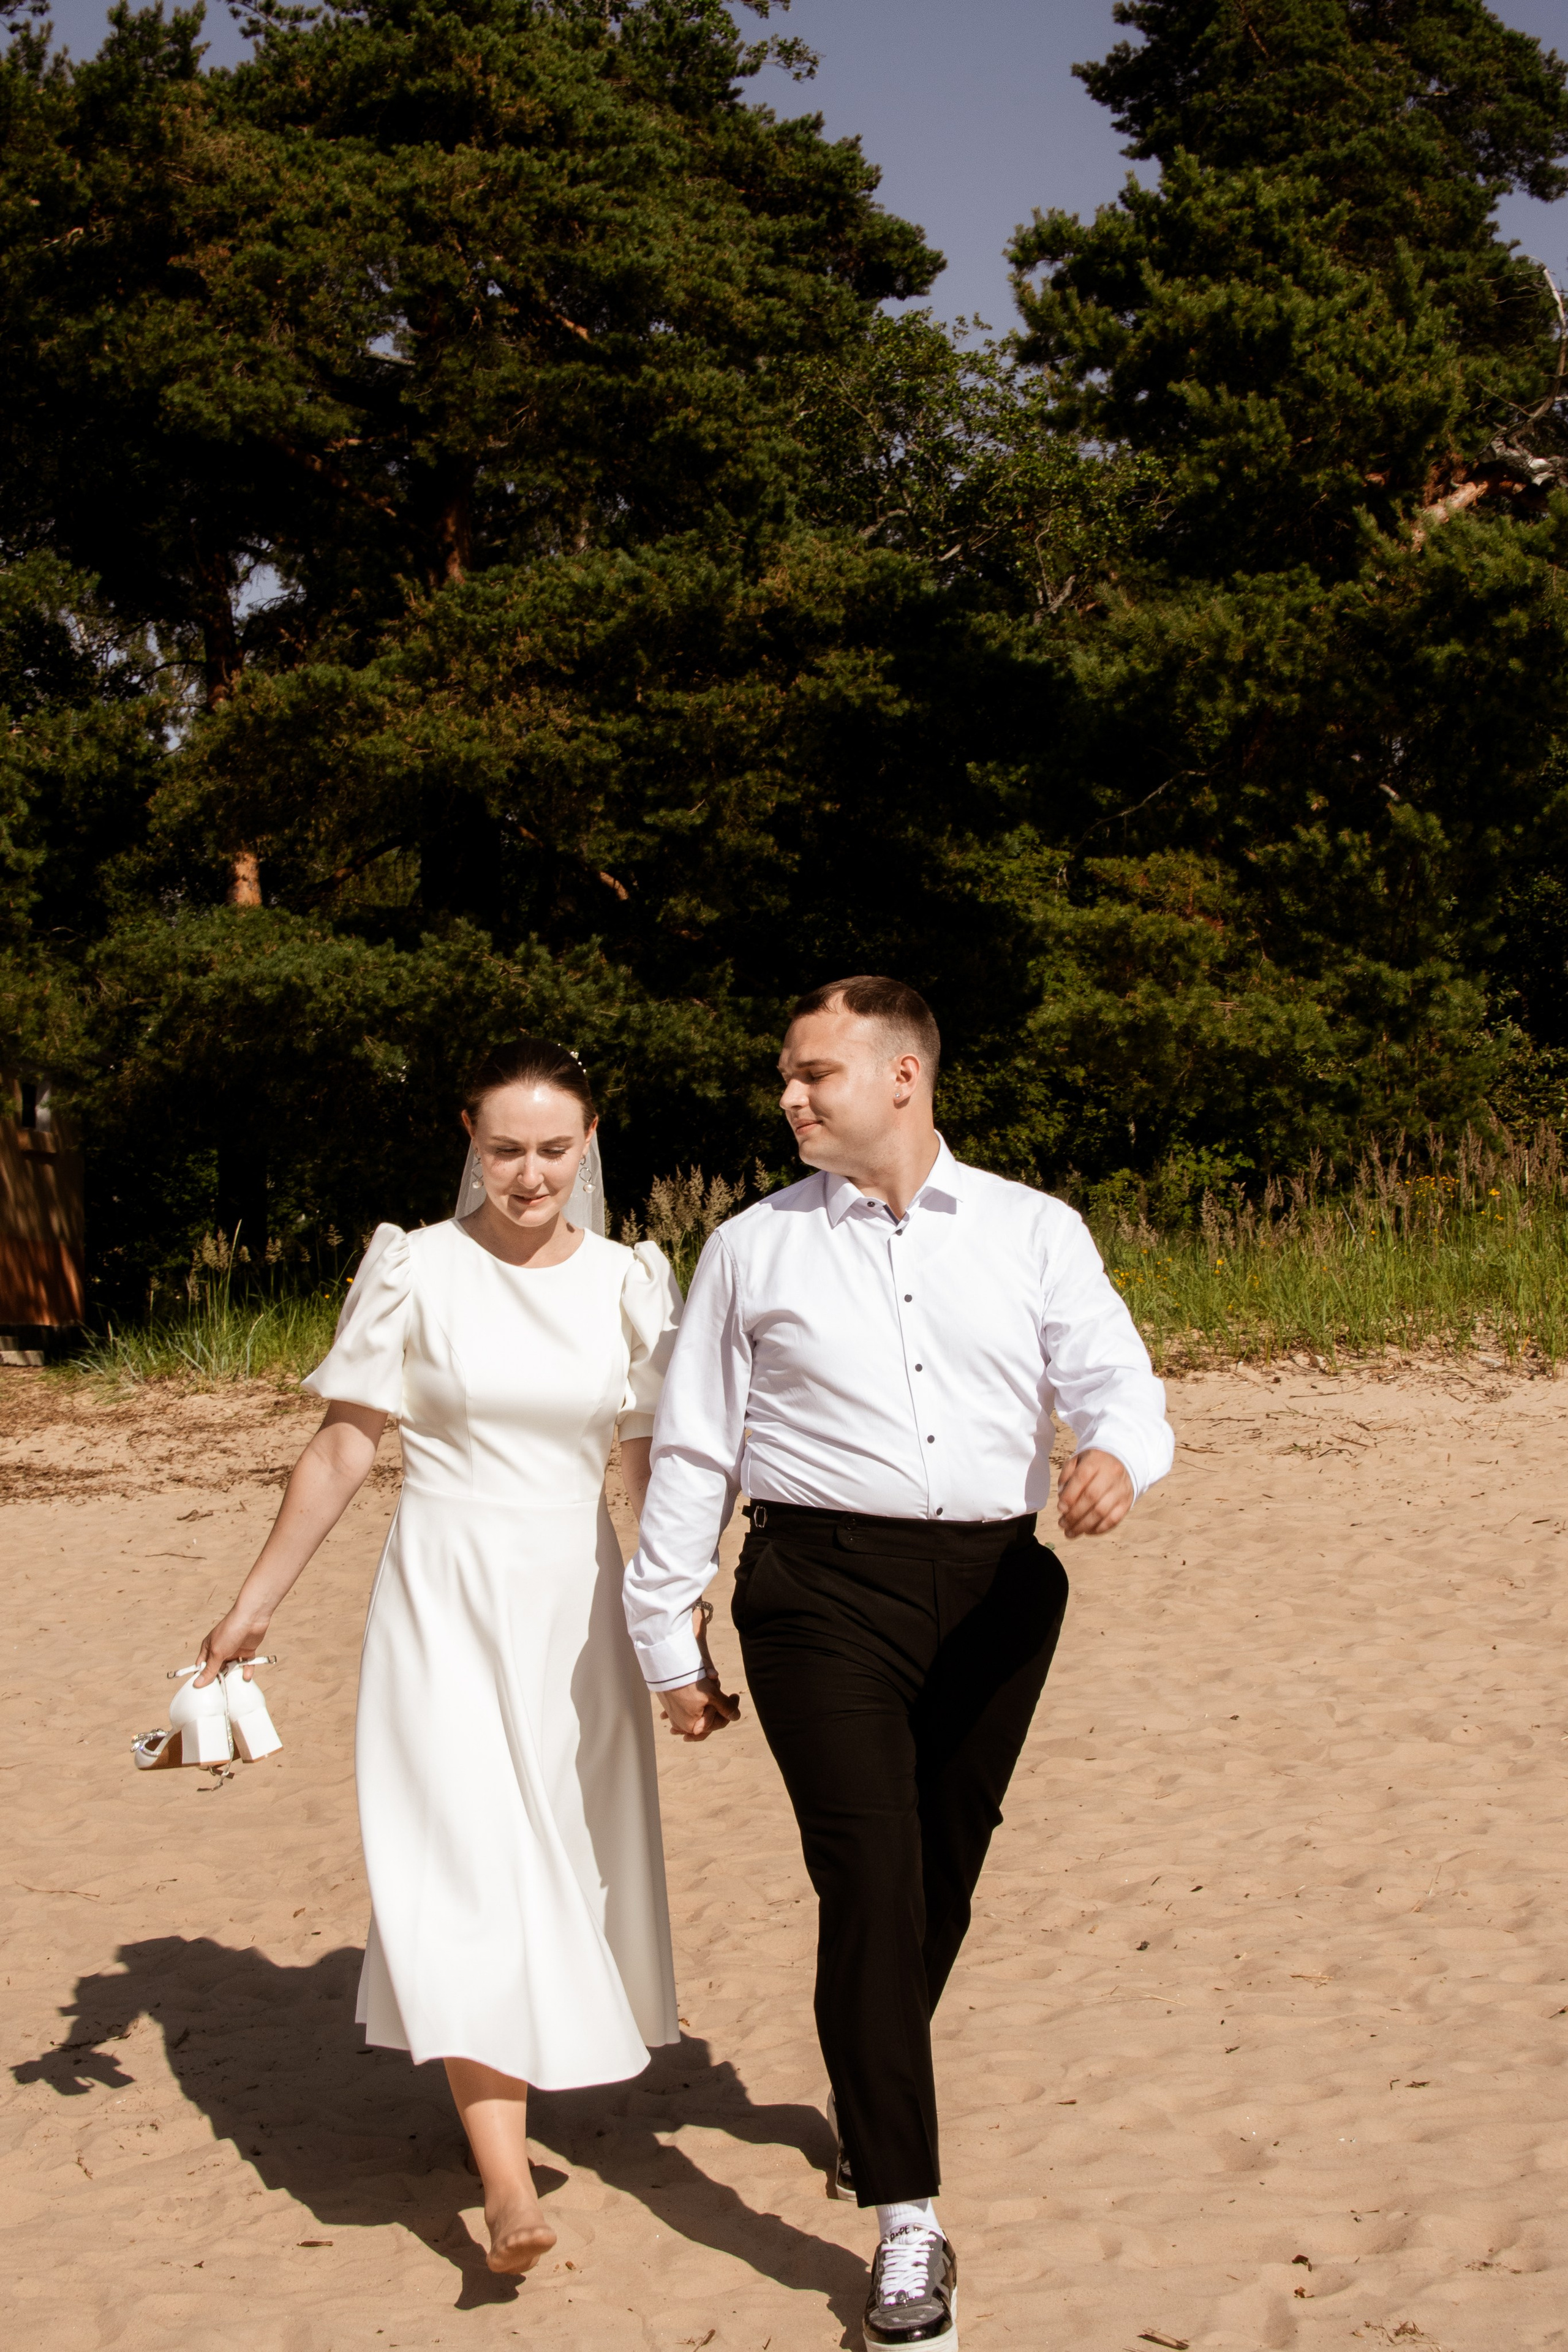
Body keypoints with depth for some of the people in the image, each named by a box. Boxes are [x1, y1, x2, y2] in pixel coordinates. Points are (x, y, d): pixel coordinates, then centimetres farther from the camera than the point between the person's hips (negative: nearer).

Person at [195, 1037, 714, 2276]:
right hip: (445, 1600, -3)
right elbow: (343, 1449, -1)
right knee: (470, 1861, -11)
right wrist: (255, 1604, 0)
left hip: (577, 1602, 3)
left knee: (568, 1862, 9)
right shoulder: (415, 1271, -6)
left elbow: (655, 1470, 9)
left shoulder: (629, 1284, 2)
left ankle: (502, 2089, 34)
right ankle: (508, 2184, -14)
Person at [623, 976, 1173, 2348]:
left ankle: (868, 2105, 39)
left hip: (996, 1588, 2)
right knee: (872, 1882, -10)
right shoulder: (755, 1248, 8)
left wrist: (1116, 1454, -25)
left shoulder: (1034, 1233, 9)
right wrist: (667, 1643, 9)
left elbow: (1114, 1376, -1)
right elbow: (692, 1452, 10)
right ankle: (908, 2225, -4)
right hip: (825, 1584, -2)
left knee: (945, 1874, 12)